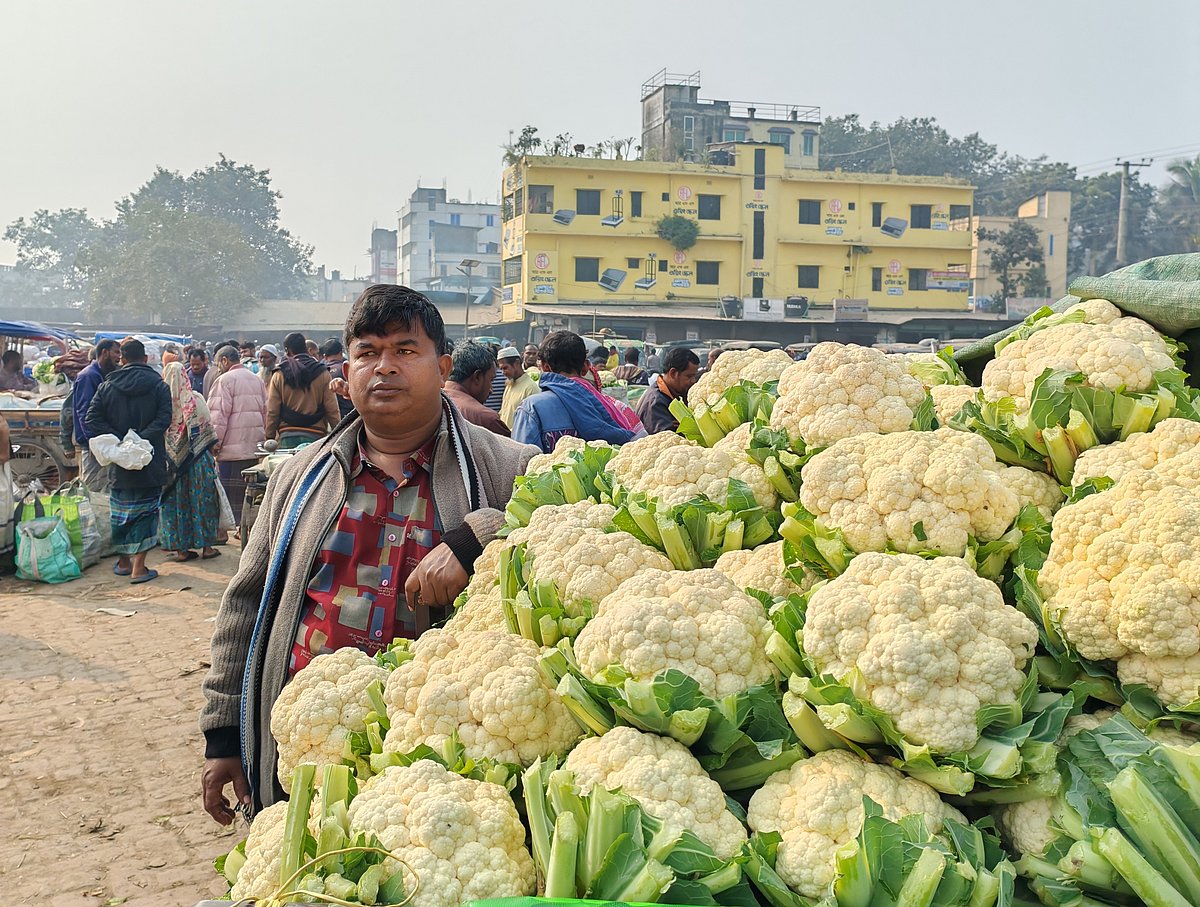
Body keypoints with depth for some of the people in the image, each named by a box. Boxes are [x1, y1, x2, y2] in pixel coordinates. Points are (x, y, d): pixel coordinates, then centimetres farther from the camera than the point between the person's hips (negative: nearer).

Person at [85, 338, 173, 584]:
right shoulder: (158, 385, -3)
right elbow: (164, 419, -17)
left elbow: (91, 421, -6)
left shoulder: (107, 386, 3)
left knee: (121, 511, 15)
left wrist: (119, 441, -8)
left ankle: (123, 561, 26)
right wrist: (141, 439, -19)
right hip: (151, 462, -2)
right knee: (146, 510, 3)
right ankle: (138, 567, 0)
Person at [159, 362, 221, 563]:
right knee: (201, 498, 7)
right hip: (197, 458, -2)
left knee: (176, 501, 9)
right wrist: (211, 452, 4)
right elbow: (207, 431, -7)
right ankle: (206, 546, 11)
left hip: (171, 460, 2)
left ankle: (180, 548, 12)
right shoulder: (195, 400, -9)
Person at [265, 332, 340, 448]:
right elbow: (332, 410, -1)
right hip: (315, 436, 0)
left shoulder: (278, 376, 2)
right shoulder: (322, 373, 1)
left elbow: (272, 413, 3)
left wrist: (270, 438, 11)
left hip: (287, 437, 1)